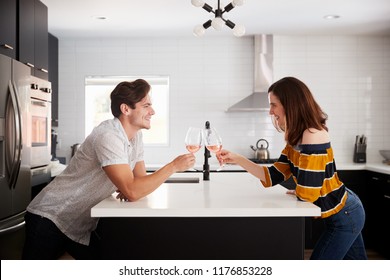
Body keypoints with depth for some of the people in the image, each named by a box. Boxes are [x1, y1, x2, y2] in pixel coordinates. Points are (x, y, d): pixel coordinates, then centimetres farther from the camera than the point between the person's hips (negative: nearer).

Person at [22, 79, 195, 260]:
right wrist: (174, 166, -24)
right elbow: (132, 192, -33)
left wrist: (131, 188, -16)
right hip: (50, 218, -8)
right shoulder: (108, 136, -26)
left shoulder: (136, 135, 2)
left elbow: (140, 179, 8)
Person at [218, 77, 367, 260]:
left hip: (343, 217, -9)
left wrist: (295, 193, -6)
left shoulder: (313, 135, -27)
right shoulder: (296, 138, 2)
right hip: (343, 213, 9)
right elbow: (273, 177, 2)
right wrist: (237, 159, -4)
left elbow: (307, 192, -29)